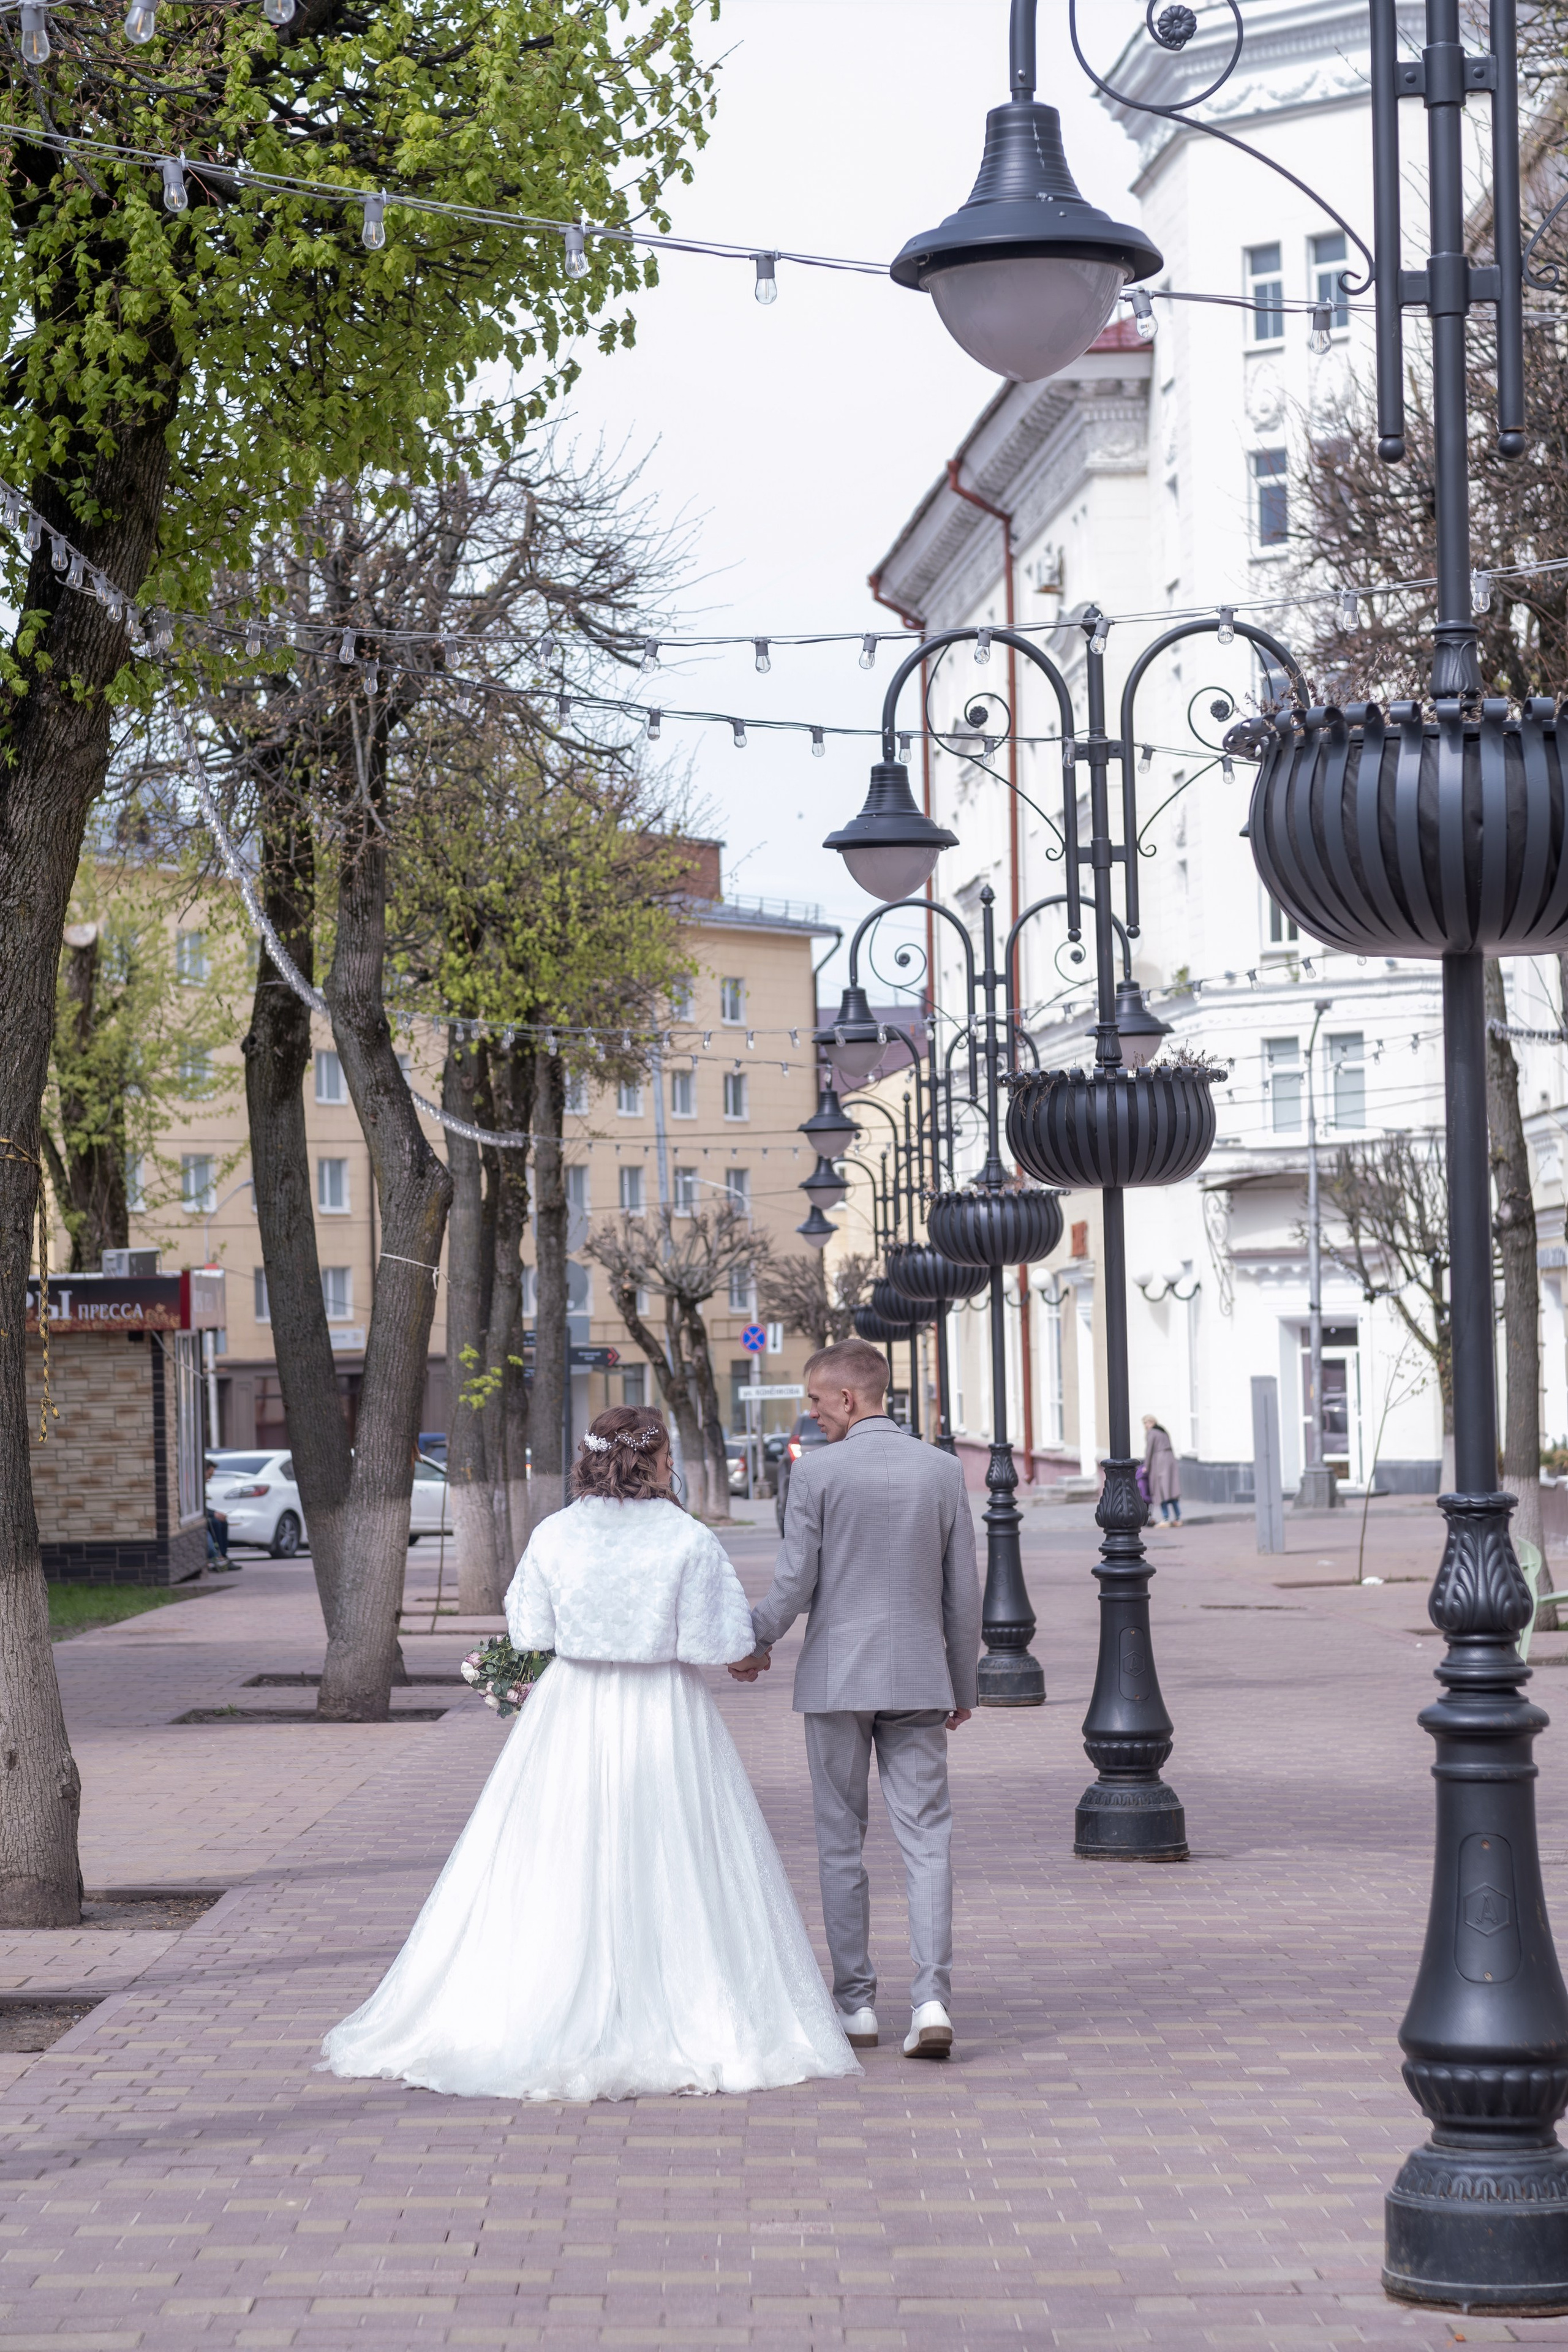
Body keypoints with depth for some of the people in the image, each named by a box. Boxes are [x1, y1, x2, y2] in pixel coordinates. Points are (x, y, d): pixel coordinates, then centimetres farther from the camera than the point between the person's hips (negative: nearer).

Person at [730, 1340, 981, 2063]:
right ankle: (932, 1999, -11)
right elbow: (963, 1592, 6)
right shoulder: (942, 1470, 3)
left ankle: (855, 2004, 12)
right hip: (919, 1677, 2)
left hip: (836, 1676, -2)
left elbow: (795, 1583, -8)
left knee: (841, 1842, 8)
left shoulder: (816, 1471, -8)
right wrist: (965, 1685, 16)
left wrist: (755, 1643, 10)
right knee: (926, 1839, 1)